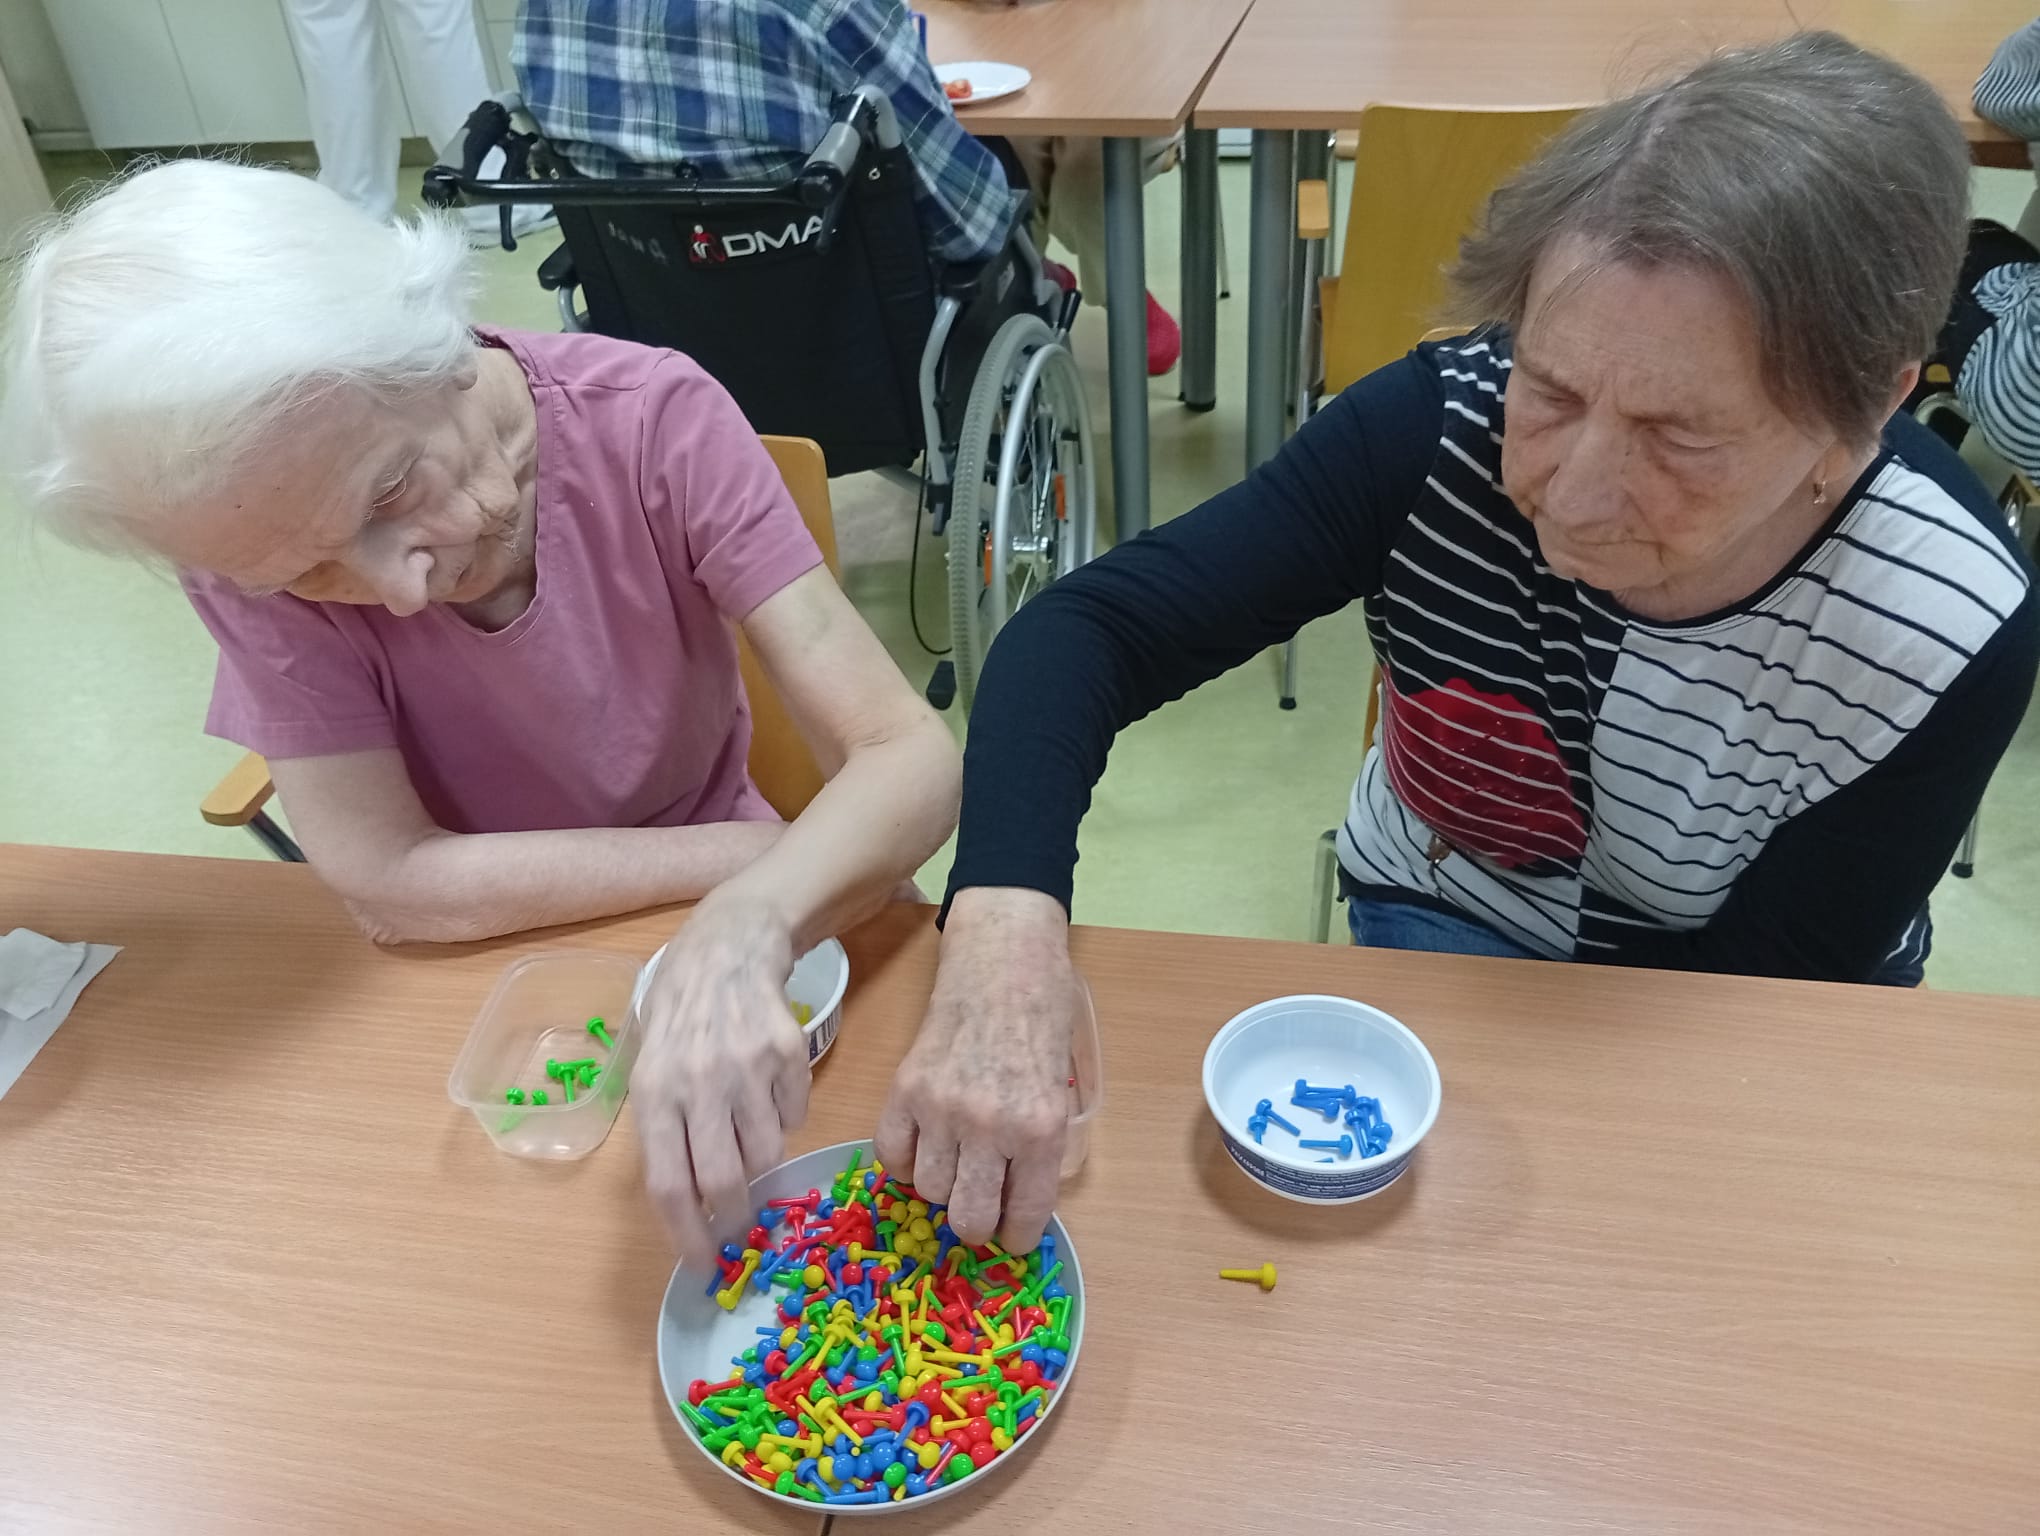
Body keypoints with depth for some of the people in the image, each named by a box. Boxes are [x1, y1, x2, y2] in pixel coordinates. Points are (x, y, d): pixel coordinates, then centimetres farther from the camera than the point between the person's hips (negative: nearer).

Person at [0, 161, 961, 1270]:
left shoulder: (652, 418, -23)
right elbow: (389, 879, -23)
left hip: (717, 934, 1)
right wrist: (746, 857, -24)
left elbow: (912, 756, -29)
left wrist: (748, 919, -48)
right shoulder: (251, 554, -20)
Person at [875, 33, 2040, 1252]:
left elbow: (1776, 984, -16)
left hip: (1738, 1032, 1)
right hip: (1446, 925, 0)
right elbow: (1089, 632, -32)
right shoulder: (1440, 429, -29)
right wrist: (1006, 935, -49)